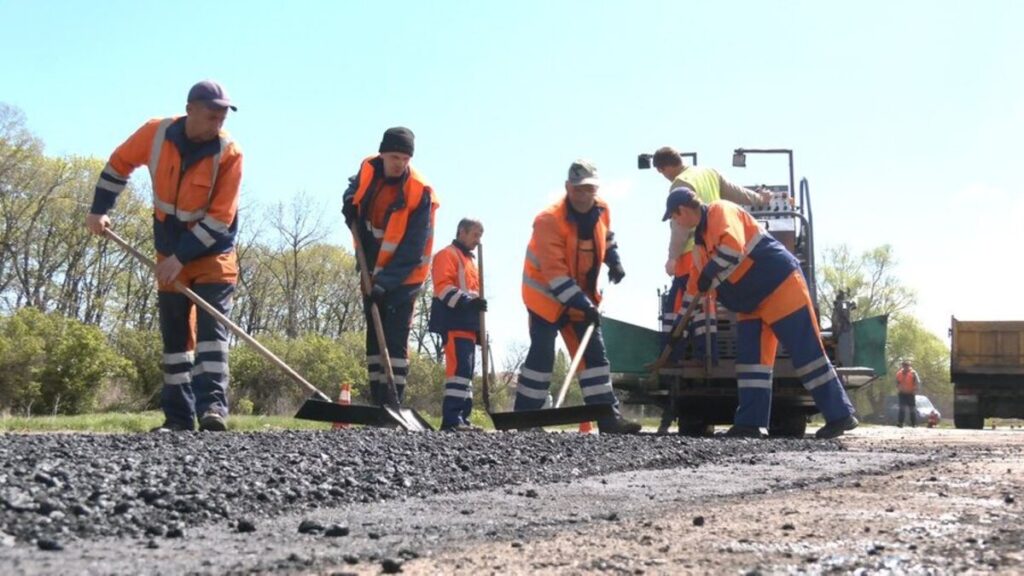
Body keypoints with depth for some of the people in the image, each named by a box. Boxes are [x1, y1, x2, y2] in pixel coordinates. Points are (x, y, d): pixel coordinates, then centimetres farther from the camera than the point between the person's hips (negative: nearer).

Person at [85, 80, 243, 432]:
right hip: (170, 253, 4)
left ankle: (212, 405, -17)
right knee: (175, 335, 6)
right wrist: (99, 211, 5)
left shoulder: (229, 153, -20)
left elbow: (220, 218, -21)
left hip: (213, 252, -3)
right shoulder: (156, 134, -12)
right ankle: (179, 415, 11)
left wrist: (182, 257, -21)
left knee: (211, 327, -14)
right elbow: (119, 164, 8)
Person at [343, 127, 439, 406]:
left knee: (395, 339, -11)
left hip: (404, 276, -6)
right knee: (374, 336, 8)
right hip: (372, 271, 6)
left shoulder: (420, 192, -23)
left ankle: (393, 402, -8)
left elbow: (413, 249, -23)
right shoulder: (368, 169, -6)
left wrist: (387, 281, -27)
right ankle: (378, 401, 14)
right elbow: (354, 190, 20)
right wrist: (350, 205, -2)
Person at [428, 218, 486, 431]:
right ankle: (451, 418, -23)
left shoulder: (469, 260, 27)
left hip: (467, 323, 10)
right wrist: (468, 301, -26)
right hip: (453, 322, -10)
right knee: (460, 367, -19)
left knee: (467, 370, 8)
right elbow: (443, 287, -16)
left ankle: (461, 417, 10)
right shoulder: (447, 254, -2)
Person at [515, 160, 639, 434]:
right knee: (542, 355, -9)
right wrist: (582, 304, -34)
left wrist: (614, 261, 4)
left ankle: (608, 417, 4)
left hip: (582, 296, 7)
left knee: (594, 352, 3)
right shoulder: (549, 220, -26)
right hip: (546, 295, -7)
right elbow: (554, 273, -30)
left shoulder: (602, 210, -4)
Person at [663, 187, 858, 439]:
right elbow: (695, 286, 26)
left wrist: (709, 277, -22)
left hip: (781, 286, -10)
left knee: (807, 353, -9)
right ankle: (750, 423, 1)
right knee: (751, 358, 3)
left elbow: (733, 248, -33)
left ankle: (840, 415, -5)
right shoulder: (700, 239, 17)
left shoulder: (721, 211, -13)